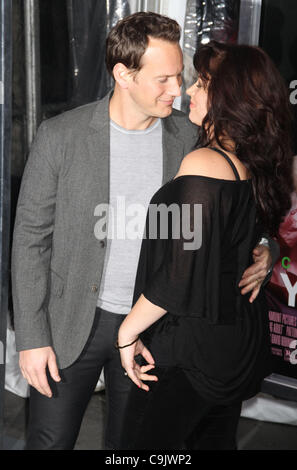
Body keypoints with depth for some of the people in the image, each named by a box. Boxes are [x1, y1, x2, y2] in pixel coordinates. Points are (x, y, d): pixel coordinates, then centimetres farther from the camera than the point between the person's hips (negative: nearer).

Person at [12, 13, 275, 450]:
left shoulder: (191, 139, -4)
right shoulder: (61, 135, -10)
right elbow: (31, 237, -7)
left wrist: (262, 250, -15)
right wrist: (32, 337, -9)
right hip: (71, 322, -1)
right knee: (49, 441, 10)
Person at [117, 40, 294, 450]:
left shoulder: (205, 163, -22)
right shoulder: (259, 167, 2)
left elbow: (180, 275, -23)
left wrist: (129, 331, -13)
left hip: (191, 351, -8)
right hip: (243, 343, 8)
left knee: (143, 442, 7)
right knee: (216, 439, 22)